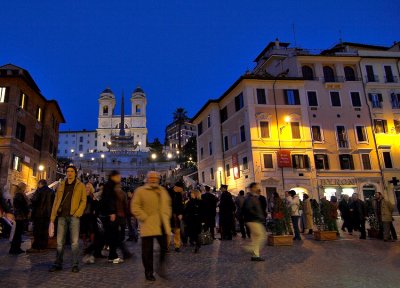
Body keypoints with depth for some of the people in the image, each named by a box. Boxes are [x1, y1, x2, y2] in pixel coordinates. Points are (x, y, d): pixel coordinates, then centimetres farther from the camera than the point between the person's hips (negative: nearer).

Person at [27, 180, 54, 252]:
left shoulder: (39, 190, -8)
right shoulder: (51, 191, 9)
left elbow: (34, 200, -17)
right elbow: (53, 202, 13)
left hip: (39, 213, -6)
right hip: (47, 214, 6)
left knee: (37, 230, -1)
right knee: (45, 230, 12)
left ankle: (36, 247, -1)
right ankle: (44, 246, 16)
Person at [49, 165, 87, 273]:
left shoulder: (80, 186, 5)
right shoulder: (61, 185, 14)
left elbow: (83, 201, 0)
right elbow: (56, 202, 12)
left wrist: (77, 214, -12)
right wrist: (52, 218, 6)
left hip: (74, 216, -3)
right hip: (62, 216, 3)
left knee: (74, 242, -1)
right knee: (60, 241, 7)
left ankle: (75, 265, 7)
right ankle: (58, 264, 18)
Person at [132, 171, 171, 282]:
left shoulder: (163, 191, 15)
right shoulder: (140, 191, -2)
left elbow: (167, 205, 23)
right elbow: (135, 207, -7)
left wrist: (167, 216, 10)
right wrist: (145, 218, -12)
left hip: (162, 225, 5)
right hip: (148, 225, -4)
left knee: (164, 248, 8)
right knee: (147, 250, 4)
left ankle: (161, 268, 28)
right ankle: (149, 273, 19)